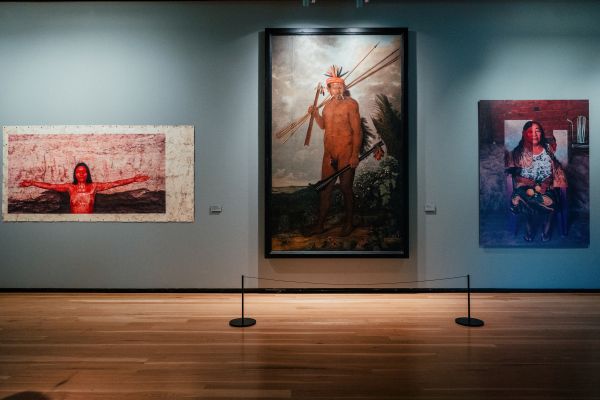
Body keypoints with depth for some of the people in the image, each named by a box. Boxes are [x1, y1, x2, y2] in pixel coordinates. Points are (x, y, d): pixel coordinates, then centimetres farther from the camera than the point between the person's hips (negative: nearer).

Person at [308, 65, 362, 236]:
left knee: (346, 188, 2)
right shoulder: (328, 105, 14)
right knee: (325, 188, 7)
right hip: (329, 153, 6)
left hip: (346, 153, -6)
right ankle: (320, 224, 15)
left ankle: (349, 224, 17)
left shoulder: (351, 104, -5)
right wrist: (315, 114, 1)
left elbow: (357, 131, -9)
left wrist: (355, 155, -15)